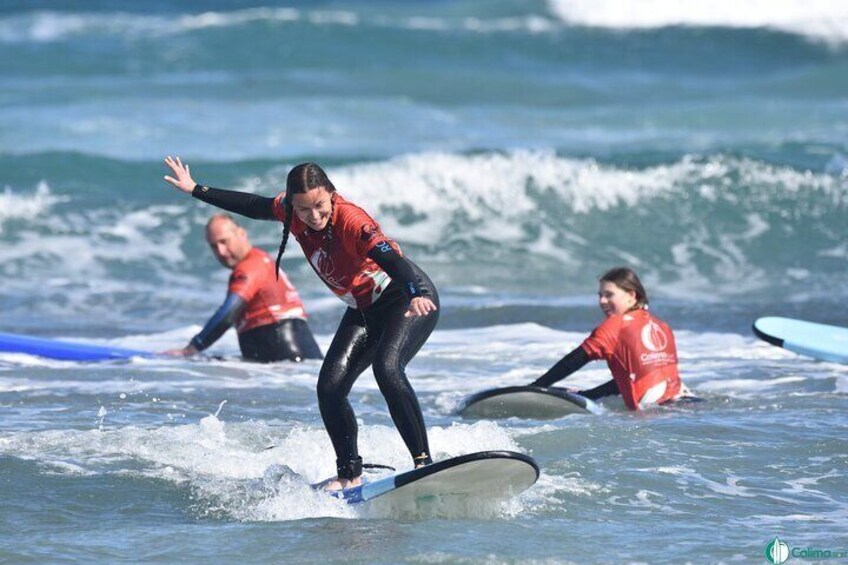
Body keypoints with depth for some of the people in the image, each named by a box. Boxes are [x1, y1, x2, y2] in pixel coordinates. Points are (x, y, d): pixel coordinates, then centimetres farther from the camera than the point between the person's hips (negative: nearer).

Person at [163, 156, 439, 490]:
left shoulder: (351, 220, -30)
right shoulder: (292, 213, -9)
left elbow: (390, 257, -45)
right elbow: (254, 206, 12)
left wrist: (415, 296, -64)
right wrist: (196, 190, 20)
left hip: (410, 298, -8)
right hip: (364, 310, 8)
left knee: (387, 368, -32)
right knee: (329, 388, -7)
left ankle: (423, 461, -31)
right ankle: (350, 473, 3)